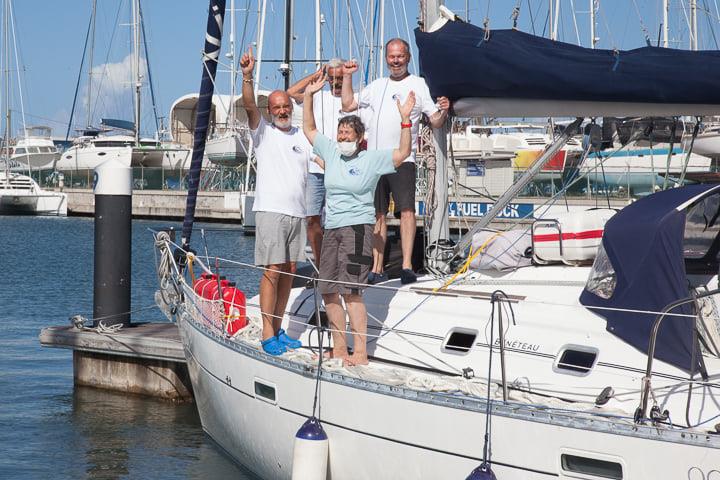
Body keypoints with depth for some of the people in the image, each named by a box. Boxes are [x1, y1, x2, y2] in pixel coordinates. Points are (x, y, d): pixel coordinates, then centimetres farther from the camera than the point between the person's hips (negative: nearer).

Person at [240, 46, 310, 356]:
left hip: (297, 212, 5)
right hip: (271, 210, -5)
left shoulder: (302, 138, 16)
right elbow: (249, 106, -13)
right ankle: (267, 335, -9)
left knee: (289, 271, 7)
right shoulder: (263, 133, 3)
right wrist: (247, 76, -28)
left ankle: (278, 330, 15)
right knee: (272, 271, -10)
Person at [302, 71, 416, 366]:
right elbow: (309, 129, 23)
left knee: (350, 290, -16)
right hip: (332, 228, 7)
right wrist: (309, 96, 16)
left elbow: (403, 153, -12)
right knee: (328, 290, 6)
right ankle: (339, 348, 15)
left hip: (357, 228, -7)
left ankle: (360, 352, -15)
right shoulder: (332, 152, 13)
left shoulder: (372, 159, -2)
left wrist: (405, 119, -21)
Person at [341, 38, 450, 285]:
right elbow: (348, 105, 25)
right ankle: (377, 269, 11)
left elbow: (436, 122, 2)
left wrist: (443, 111, -19)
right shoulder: (376, 86, 19)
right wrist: (348, 76, 19)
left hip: (402, 160, -4)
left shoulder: (418, 84, 6)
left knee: (406, 210, -17)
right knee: (378, 215, 7)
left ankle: (407, 266, -21)